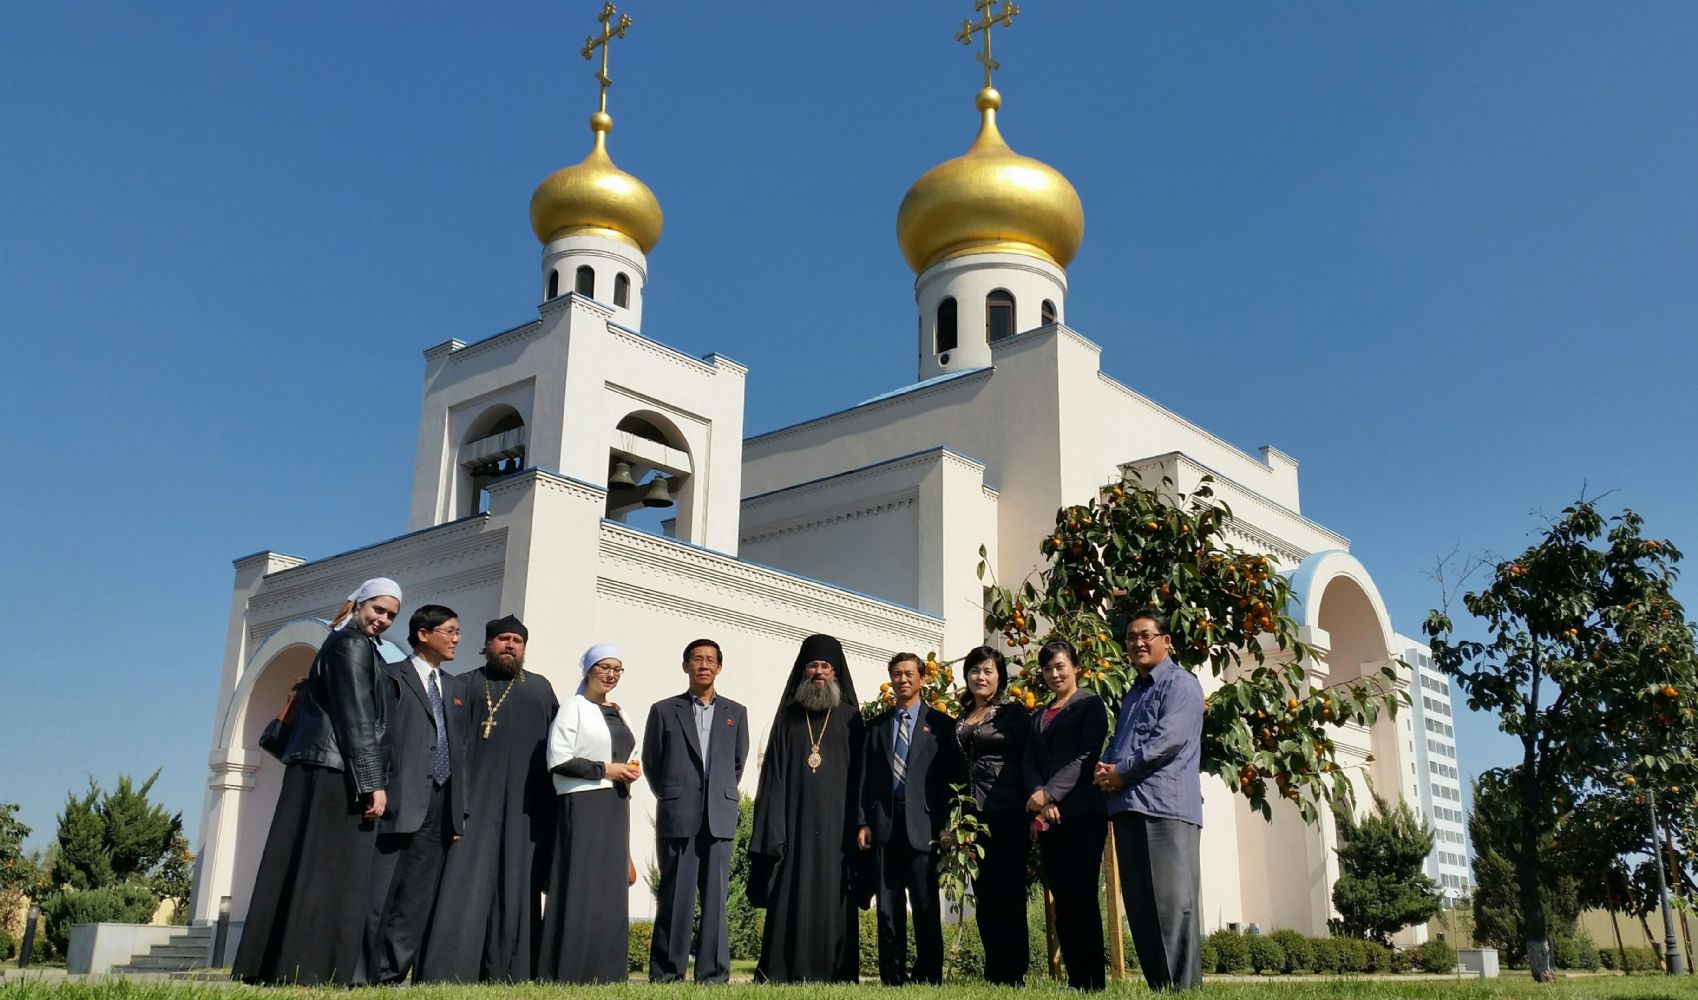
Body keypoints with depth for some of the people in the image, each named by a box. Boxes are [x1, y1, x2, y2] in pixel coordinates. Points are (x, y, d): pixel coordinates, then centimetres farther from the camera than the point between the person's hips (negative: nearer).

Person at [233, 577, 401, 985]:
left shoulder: (343, 643, 23)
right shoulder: (354, 645, -7)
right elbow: (357, 719, -15)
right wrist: (374, 783, -17)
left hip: (317, 768, 10)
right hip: (337, 772, -10)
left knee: (307, 869, 7)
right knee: (331, 871, -10)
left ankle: (277, 967, 7)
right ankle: (313, 969, -11)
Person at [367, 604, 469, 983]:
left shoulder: (453, 686, 21)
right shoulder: (392, 676, 3)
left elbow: (459, 749, 16)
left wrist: (460, 809, 10)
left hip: (440, 806, 6)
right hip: (400, 801, -6)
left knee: (417, 899, 5)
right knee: (379, 895, -4)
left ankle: (391, 975, 9)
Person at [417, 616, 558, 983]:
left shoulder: (541, 688, 18)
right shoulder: (467, 685, 11)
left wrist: (553, 807, 4)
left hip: (526, 806, 3)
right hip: (478, 799, -2)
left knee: (516, 887, 2)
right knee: (466, 883, -8)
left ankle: (506, 975, 5)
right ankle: (448, 975, -8)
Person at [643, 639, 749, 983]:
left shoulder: (735, 713, 12)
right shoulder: (664, 710, 6)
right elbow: (651, 763, 10)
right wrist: (671, 798, 10)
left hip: (719, 819, 2)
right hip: (677, 817, -2)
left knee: (715, 897, 2)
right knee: (675, 897, 0)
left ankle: (713, 974, 6)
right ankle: (665, 974, 6)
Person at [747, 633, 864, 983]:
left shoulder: (850, 719, 9)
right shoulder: (788, 718, 11)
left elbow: (859, 778, 6)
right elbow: (774, 776, 6)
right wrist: (772, 831, -4)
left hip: (835, 825, 0)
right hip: (795, 824, 1)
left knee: (832, 900, 0)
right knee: (791, 898, -3)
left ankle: (834, 975, 4)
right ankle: (779, 974, 1)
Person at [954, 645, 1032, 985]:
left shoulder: (1014, 712, -1)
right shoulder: (961, 718, 14)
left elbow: (1026, 762, -4)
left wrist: (1027, 807, -12)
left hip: (1005, 816, -5)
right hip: (971, 816, 5)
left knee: (1007, 894, -4)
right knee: (983, 896, 7)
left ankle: (1012, 974, 1)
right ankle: (993, 972, 13)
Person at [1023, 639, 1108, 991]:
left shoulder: (1090, 705, 3)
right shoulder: (1039, 717, 22)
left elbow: (1087, 756, -9)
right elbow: (1030, 763, 12)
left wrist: (1050, 793, -17)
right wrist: (1040, 799, -8)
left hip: (1082, 812, -6)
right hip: (1048, 817, 6)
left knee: (1082, 897, -9)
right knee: (1062, 901, 3)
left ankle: (1093, 981, -6)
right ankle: (1074, 979, 5)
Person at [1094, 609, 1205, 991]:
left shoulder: (1180, 683, 0)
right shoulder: (1133, 694, 26)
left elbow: (1170, 738, -14)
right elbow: (1117, 745, 26)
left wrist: (1121, 772, -8)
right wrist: (1103, 769, 3)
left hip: (1166, 806, -9)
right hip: (1127, 807, 9)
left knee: (1172, 903, -10)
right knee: (1139, 905, 7)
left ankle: (1183, 988, -9)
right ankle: (1156, 986, 11)